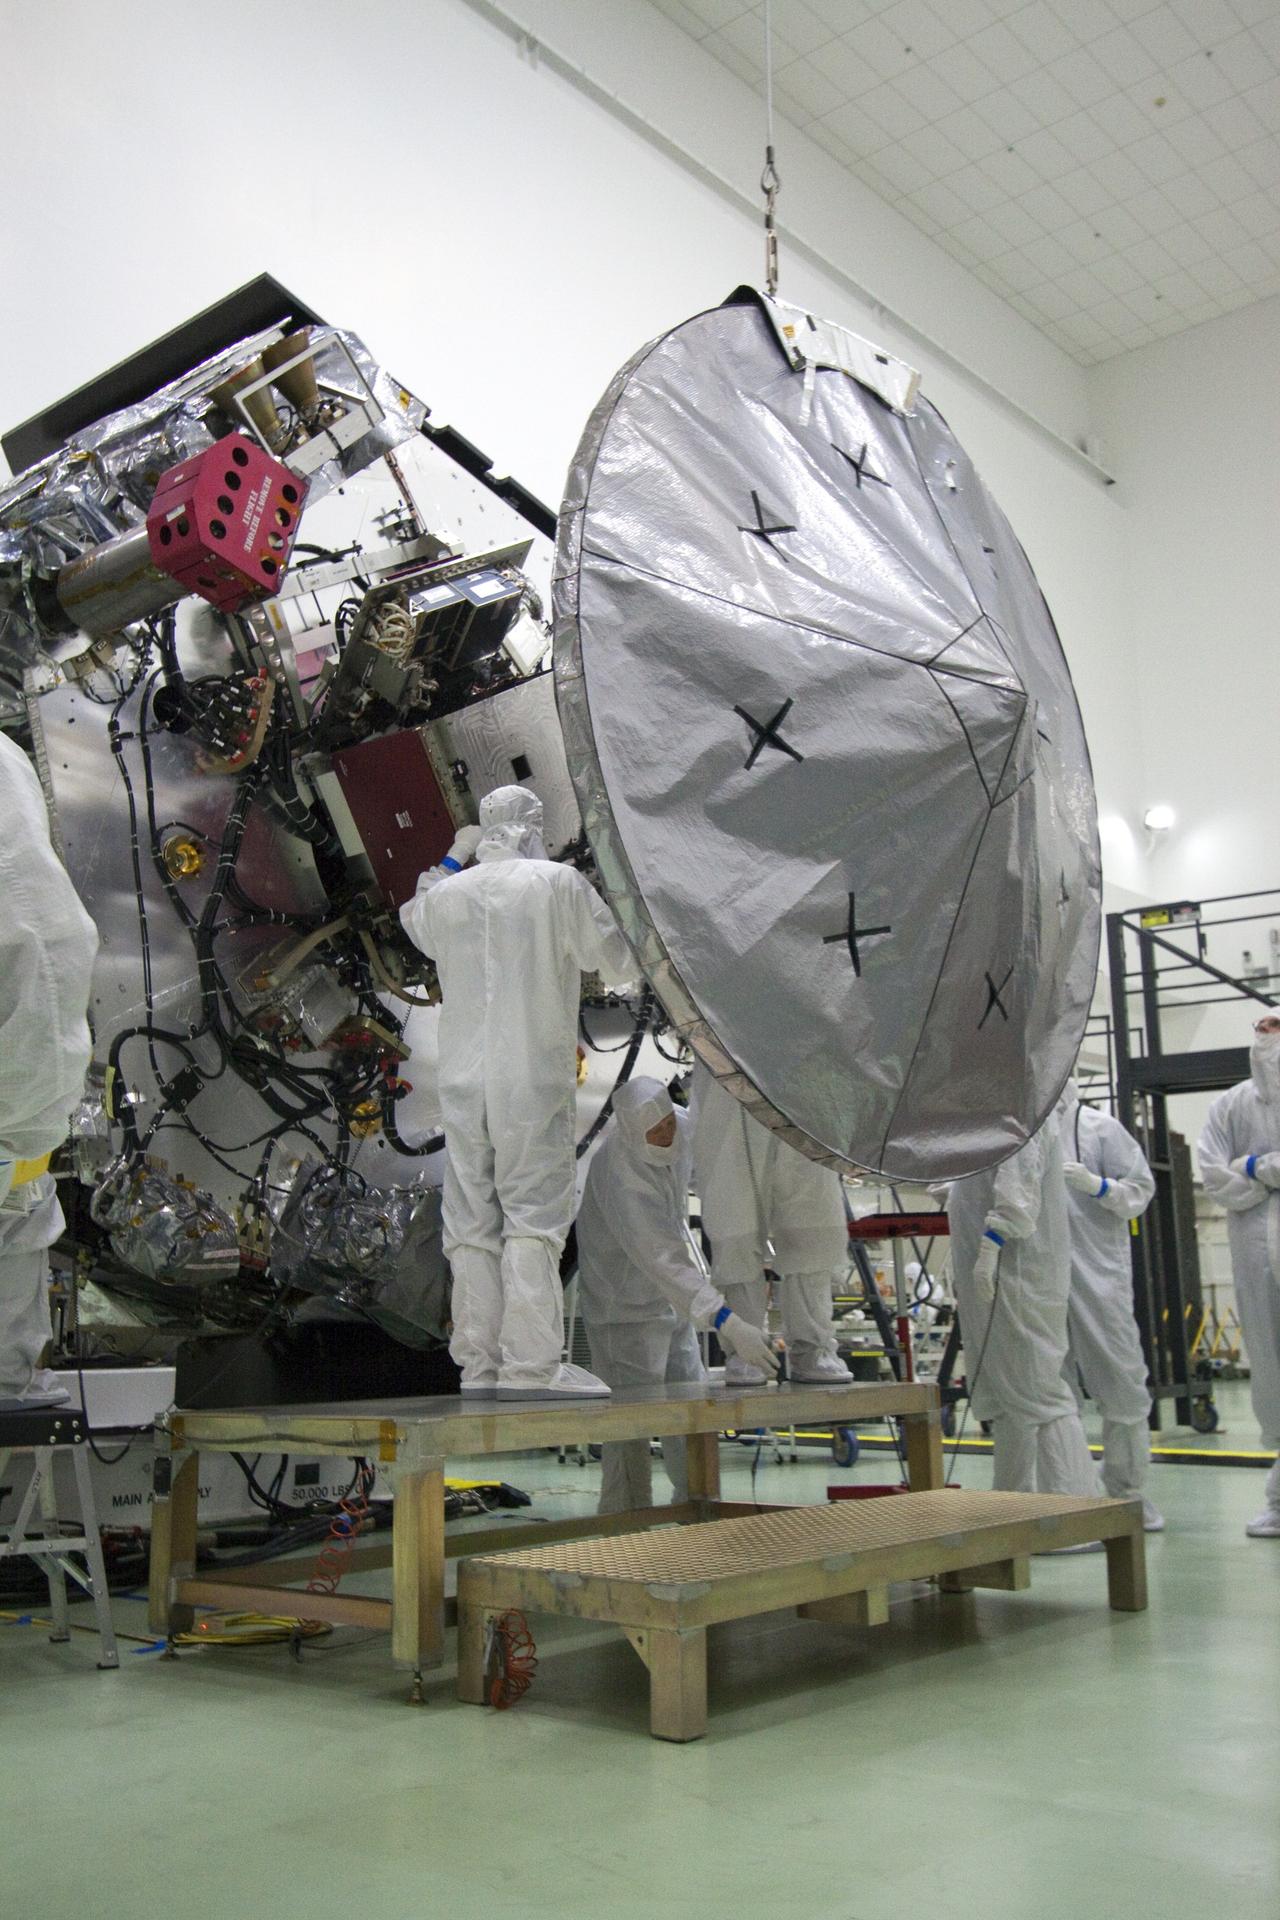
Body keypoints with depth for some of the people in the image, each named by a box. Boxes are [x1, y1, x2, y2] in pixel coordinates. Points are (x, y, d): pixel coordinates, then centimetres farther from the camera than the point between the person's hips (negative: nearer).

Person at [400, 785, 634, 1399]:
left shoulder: (447, 894, 10)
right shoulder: (559, 883, -3)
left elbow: (412, 918, 35)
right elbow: (617, 963, 3)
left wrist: (453, 857, 37)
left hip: (460, 1082, 4)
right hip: (532, 1079, -4)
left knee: (471, 1227, 6)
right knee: (533, 1219, -4)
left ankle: (478, 1366, 8)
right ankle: (530, 1367, -8)